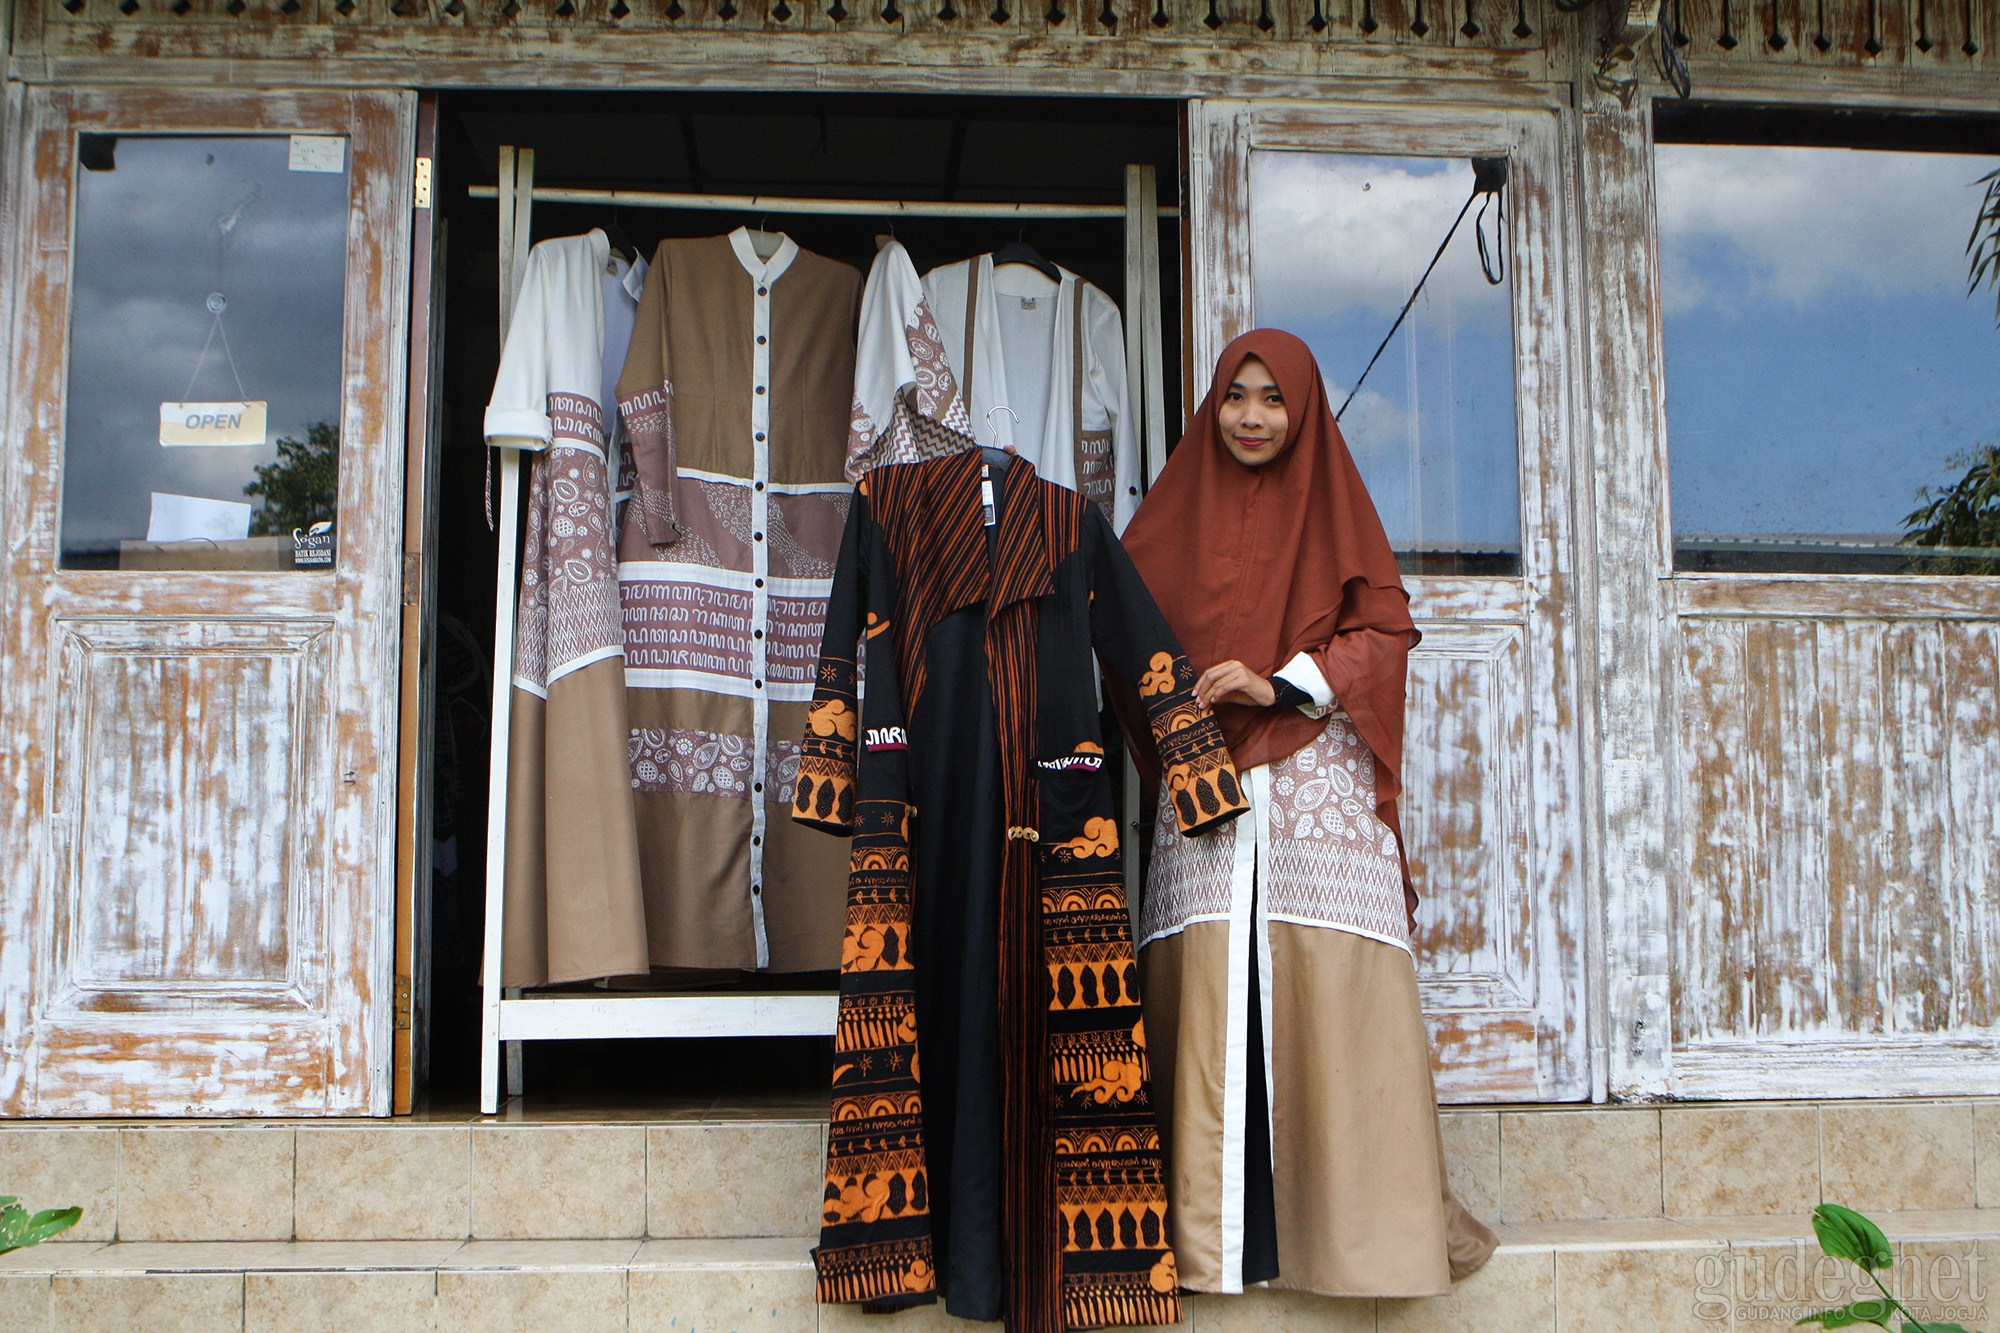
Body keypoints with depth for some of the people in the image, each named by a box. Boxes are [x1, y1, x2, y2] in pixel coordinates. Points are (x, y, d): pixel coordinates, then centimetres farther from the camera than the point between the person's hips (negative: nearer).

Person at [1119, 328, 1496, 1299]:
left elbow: (1385, 629, 4)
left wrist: (1282, 684, -9)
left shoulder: (1334, 510, 13)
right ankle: (1215, 1233, -3)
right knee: (1213, 992, -7)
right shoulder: (1175, 516, 17)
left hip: (1320, 788, -1)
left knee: (1329, 995, -9)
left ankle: (1358, 1218, -2)